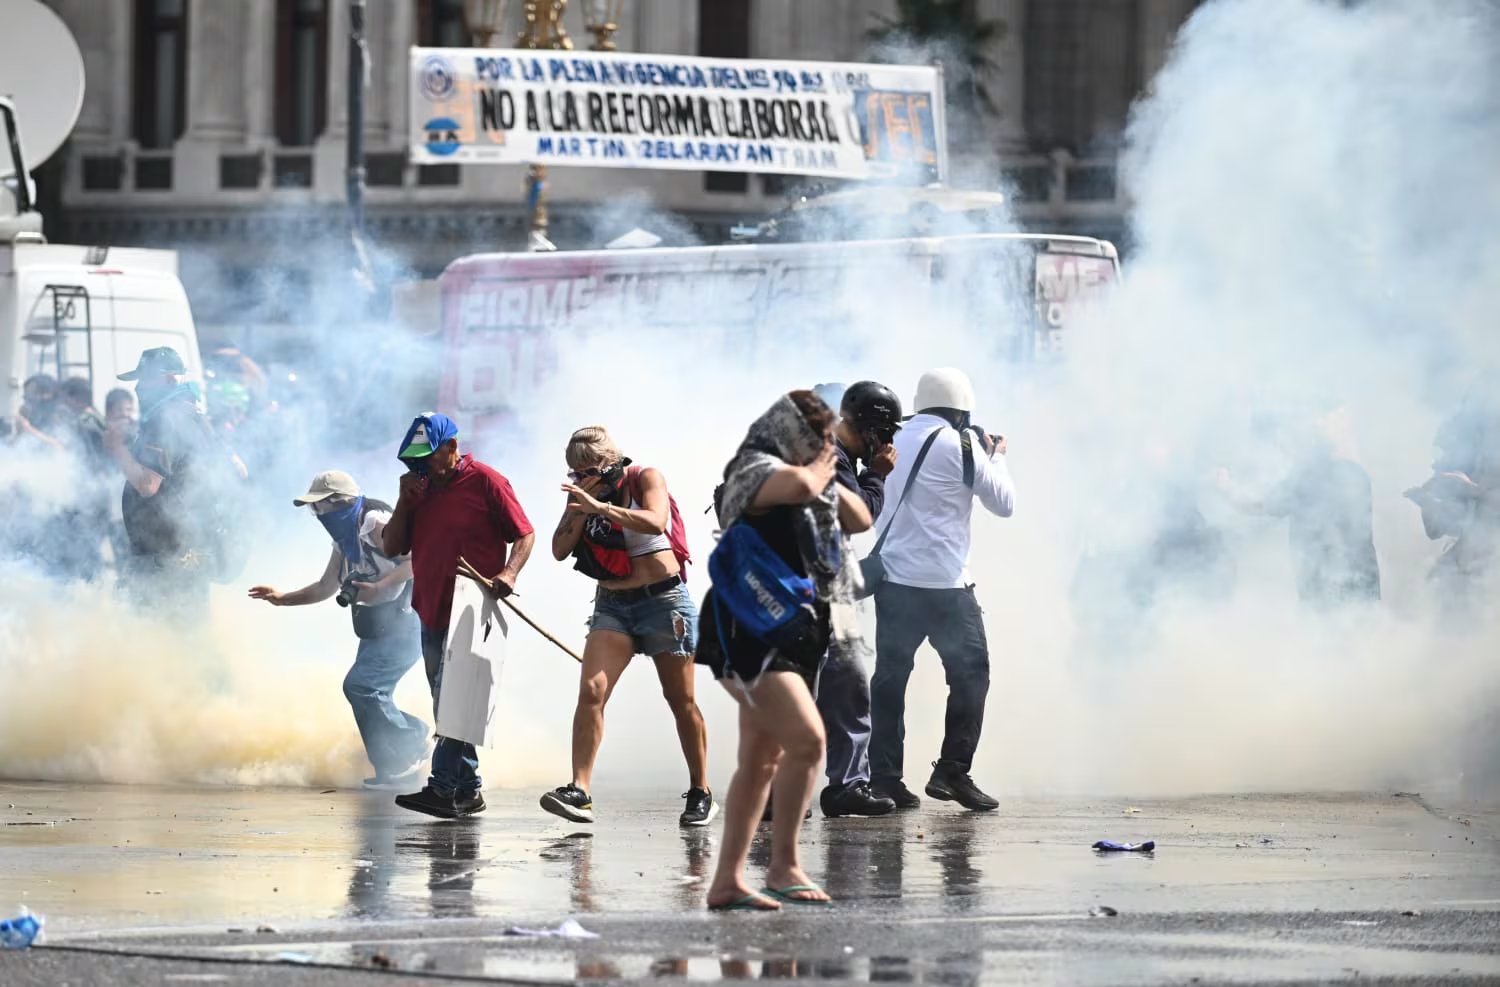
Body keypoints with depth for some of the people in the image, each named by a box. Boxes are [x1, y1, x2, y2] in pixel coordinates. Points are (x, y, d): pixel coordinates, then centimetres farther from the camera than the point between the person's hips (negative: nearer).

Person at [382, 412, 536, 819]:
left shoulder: (485, 482, -5)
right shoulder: (419, 488, 14)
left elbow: (524, 534, -3)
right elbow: (392, 548, 12)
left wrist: (509, 573, -21)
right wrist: (404, 501, -1)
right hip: (432, 614, 8)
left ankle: (443, 788, -21)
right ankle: (467, 790, 15)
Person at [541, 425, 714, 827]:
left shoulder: (645, 478, -6)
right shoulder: (581, 494, 7)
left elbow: (655, 522, -26)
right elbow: (560, 550, -1)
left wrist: (600, 505, -34)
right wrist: (579, 507, -13)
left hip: (663, 598, -3)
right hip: (612, 605, 3)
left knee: (681, 700, 4)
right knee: (591, 691, -16)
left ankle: (701, 793, 18)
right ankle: (579, 791, -24)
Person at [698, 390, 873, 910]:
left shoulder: (805, 477, 20)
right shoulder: (754, 470, -8)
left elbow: (860, 519, 26)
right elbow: (801, 486, -28)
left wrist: (829, 478, 12)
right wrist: (821, 469, -7)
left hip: (792, 637, 10)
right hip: (752, 635, -10)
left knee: (762, 760, 9)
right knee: (808, 740, -21)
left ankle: (727, 881, 10)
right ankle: (783, 867, -16)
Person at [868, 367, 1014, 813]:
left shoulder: (895, 441, 9)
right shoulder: (960, 445, -8)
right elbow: (1003, 502, -2)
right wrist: (997, 456, 17)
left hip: (892, 576, 6)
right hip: (943, 582, -6)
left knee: (889, 677, 8)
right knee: (970, 673, 4)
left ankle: (884, 777, 6)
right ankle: (952, 772, -3)